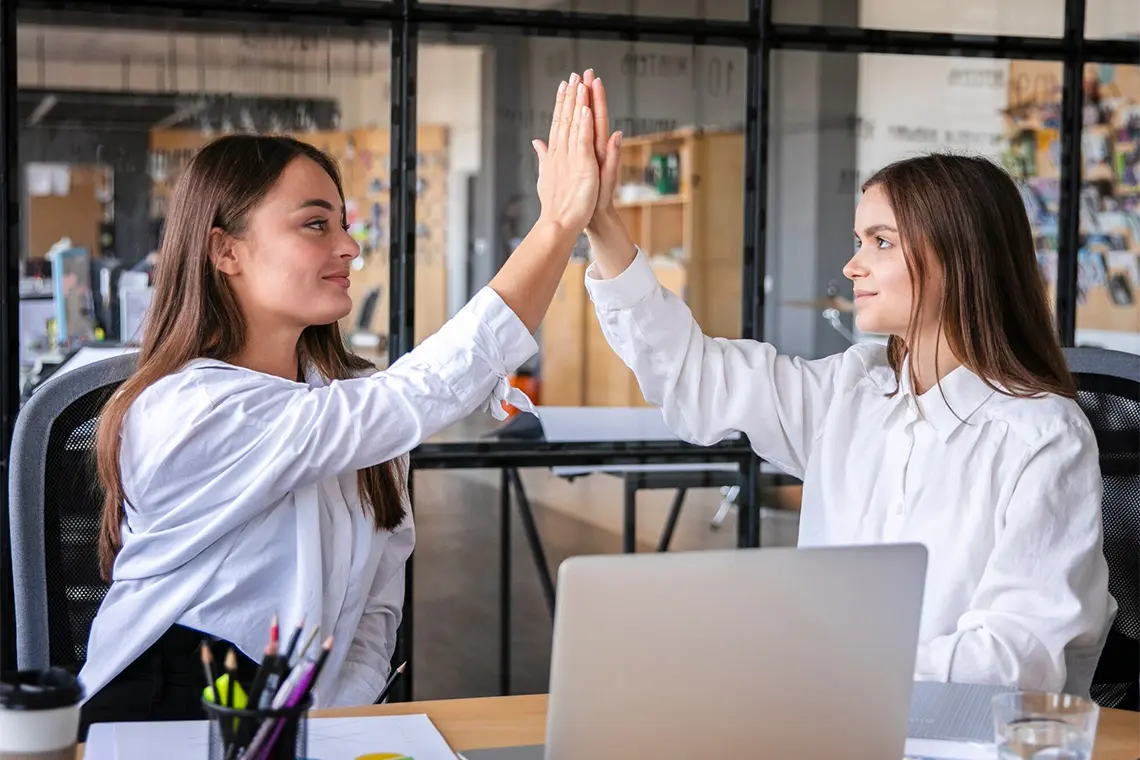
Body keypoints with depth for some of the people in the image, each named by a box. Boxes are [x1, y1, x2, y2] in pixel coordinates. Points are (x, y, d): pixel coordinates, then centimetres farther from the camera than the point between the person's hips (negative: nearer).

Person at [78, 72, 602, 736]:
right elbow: (422, 395, -26)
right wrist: (561, 221, -27)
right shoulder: (187, 410, -17)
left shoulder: (354, 401, 8)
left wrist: (326, 720, -11)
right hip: (164, 728, -5)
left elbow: (378, 605, 8)